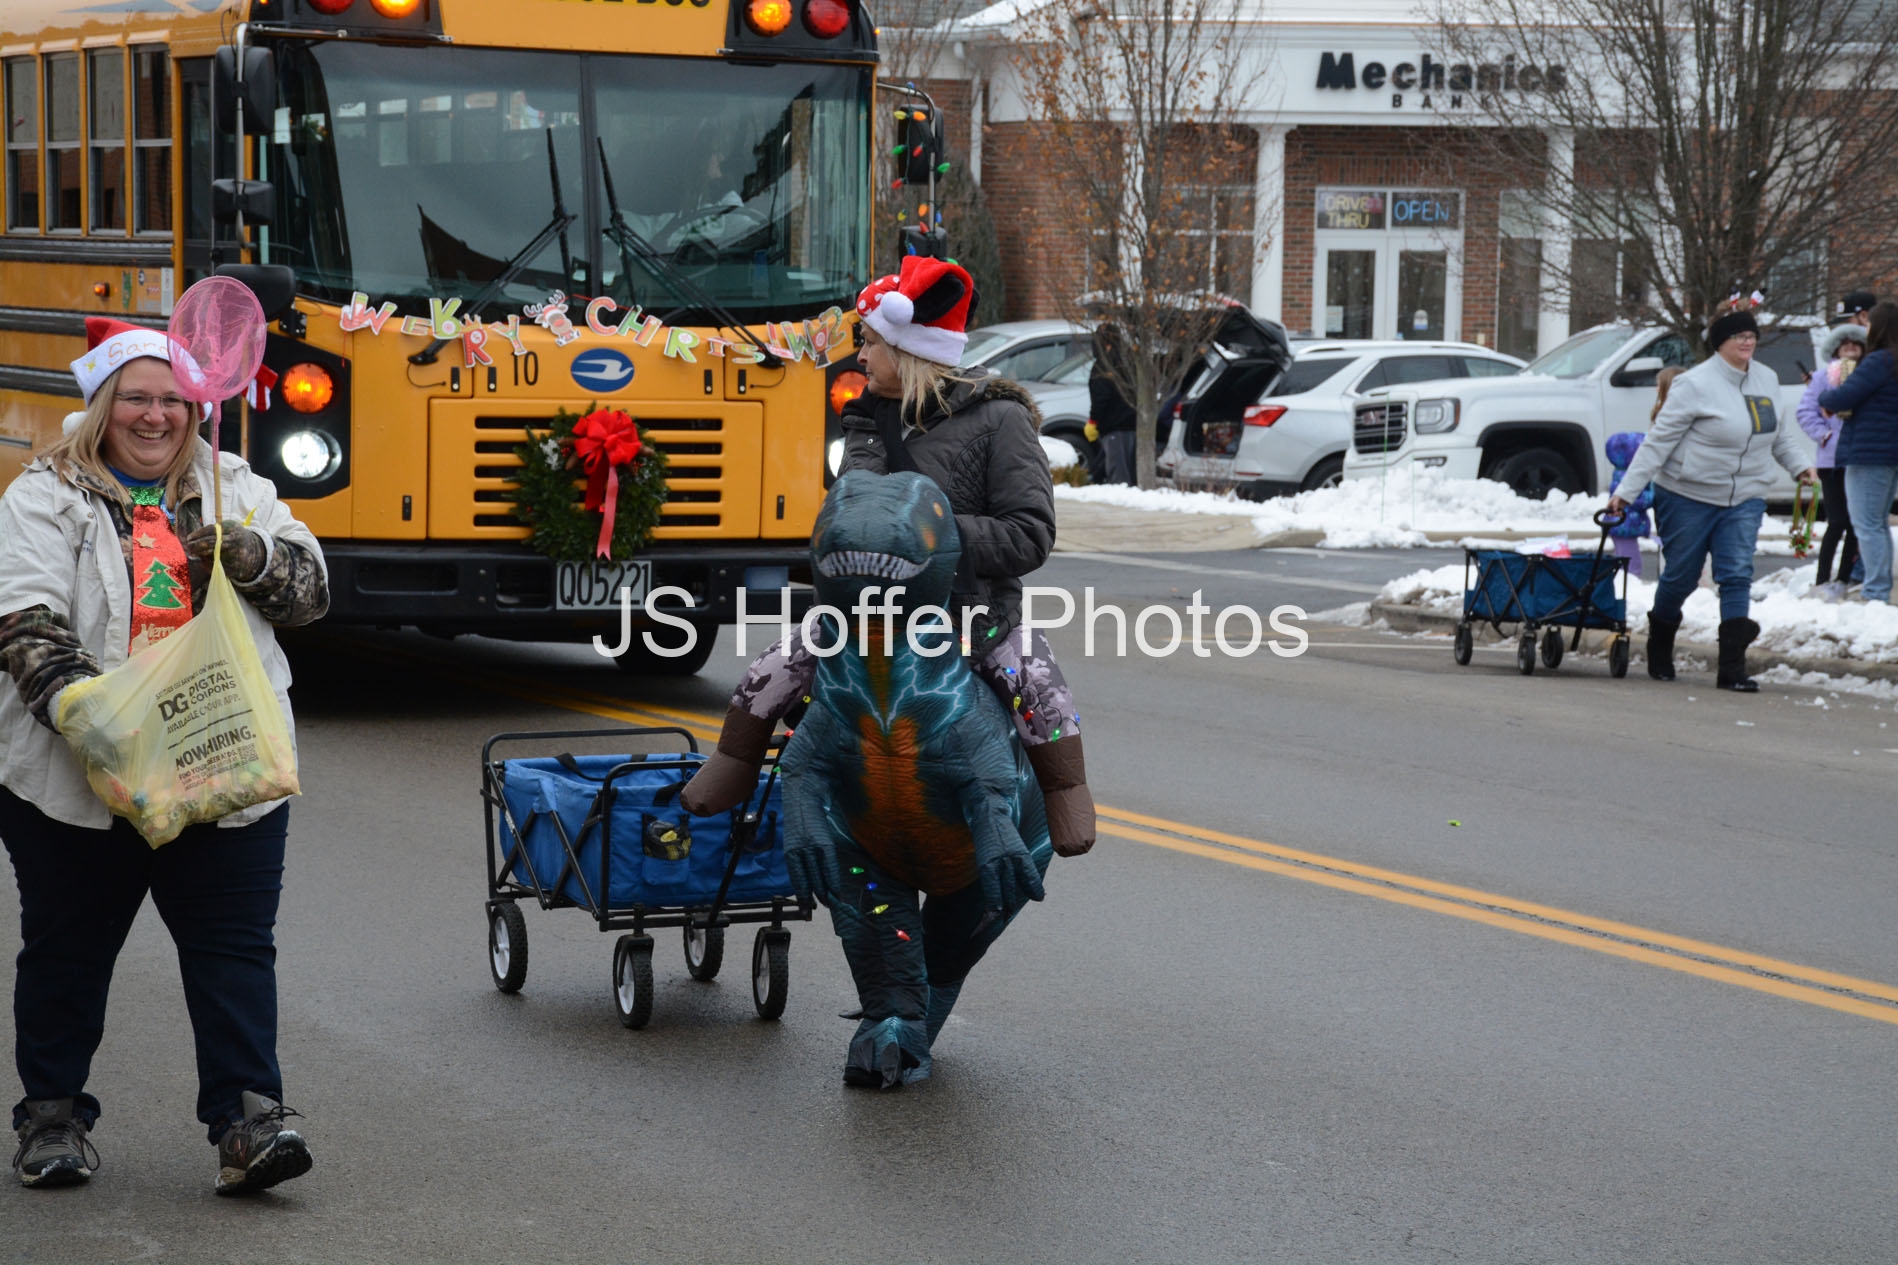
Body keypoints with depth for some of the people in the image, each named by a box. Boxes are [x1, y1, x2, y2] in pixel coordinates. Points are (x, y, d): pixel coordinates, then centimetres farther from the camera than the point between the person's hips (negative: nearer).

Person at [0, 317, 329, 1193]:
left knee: (234, 945, -4)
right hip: (79, 780, -2)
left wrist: (243, 555, -11)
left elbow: (311, 589, 8)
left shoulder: (236, 491, 13)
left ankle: (247, 1120, -4)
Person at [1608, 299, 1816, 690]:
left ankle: (1732, 668, -10)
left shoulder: (1766, 379, 6)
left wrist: (1799, 465, 21)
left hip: (1745, 499, 4)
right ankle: (1660, 643, 34)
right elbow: (1658, 441, -14)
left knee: (1737, 576, -7)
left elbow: (1777, 430, 24)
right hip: (1688, 496, -4)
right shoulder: (1696, 384, -14)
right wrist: (1626, 491, -18)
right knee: (1681, 576, 6)